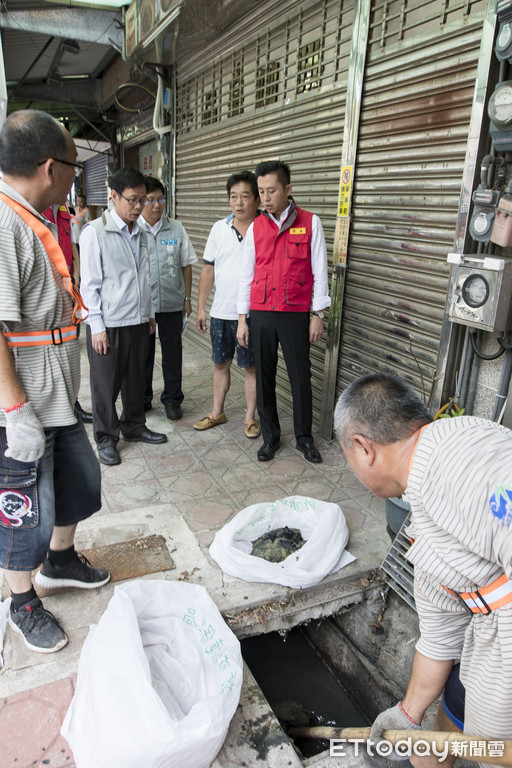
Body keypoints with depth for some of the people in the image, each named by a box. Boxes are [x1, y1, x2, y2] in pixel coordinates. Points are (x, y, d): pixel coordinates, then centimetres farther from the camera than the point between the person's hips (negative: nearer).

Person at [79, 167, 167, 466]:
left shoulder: (140, 234, 10)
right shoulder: (95, 232, -9)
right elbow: (89, 284, -11)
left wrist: (150, 314, 16)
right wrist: (97, 326, -13)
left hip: (139, 321, 6)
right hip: (109, 324, -6)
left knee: (136, 378, 17)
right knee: (106, 385, 5)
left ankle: (134, 425, 34)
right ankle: (106, 438, 20)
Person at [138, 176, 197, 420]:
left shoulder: (176, 229, 3)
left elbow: (186, 265, 9)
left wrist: (187, 298, 7)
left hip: (172, 303, 1)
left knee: (172, 353, 9)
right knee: (142, 354, 11)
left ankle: (172, 399, 24)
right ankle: (142, 399, 27)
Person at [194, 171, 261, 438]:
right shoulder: (219, 228, 5)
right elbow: (208, 269, 10)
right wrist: (201, 307, 8)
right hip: (220, 312, 4)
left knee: (251, 367, 7)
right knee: (220, 364, 15)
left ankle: (250, 418, 23)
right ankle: (217, 413, 32)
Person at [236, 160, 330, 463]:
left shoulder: (310, 223, 0)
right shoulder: (256, 227, 7)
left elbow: (319, 271, 1)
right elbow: (247, 274, 9)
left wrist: (318, 315, -3)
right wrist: (242, 319, 7)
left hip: (296, 315, -2)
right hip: (261, 315, 2)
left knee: (301, 377, 5)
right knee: (264, 377, 8)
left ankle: (305, 437, 22)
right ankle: (270, 436, 23)